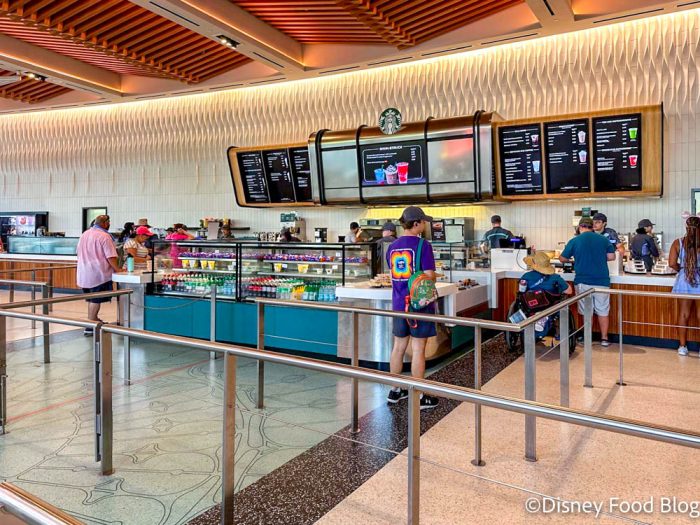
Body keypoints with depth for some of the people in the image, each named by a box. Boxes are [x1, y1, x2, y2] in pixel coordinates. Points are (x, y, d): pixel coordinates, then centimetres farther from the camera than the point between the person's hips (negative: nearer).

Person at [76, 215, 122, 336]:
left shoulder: (84, 234, 13)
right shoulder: (104, 236, -13)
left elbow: (79, 253, 21)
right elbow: (111, 257, -17)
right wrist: (117, 269, -8)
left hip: (84, 273, 8)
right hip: (98, 273, -8)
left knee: (91, 299, 19)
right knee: (96, 300, -4)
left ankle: (95, 320, 32)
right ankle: (90, 328, -2)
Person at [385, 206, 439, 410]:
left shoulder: (392, 246, 7)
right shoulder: (423, 245, -13)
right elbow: (429, 276, -14)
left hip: (398, 304, 6)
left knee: (398, 346, 14)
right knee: (418, 349, 1)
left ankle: (395, 391, 25)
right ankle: (420, 397, 10)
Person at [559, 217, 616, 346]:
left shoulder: (574, 241, -3)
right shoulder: (603, 239, 2)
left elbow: (562, 258, 4)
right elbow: (611, 257, 4)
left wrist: (573, 260, 26)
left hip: (583, 281, -1)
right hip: (602, 281, 1)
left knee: (587, 311, 10)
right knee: (603, 311, 11)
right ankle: (604, 338, 15)